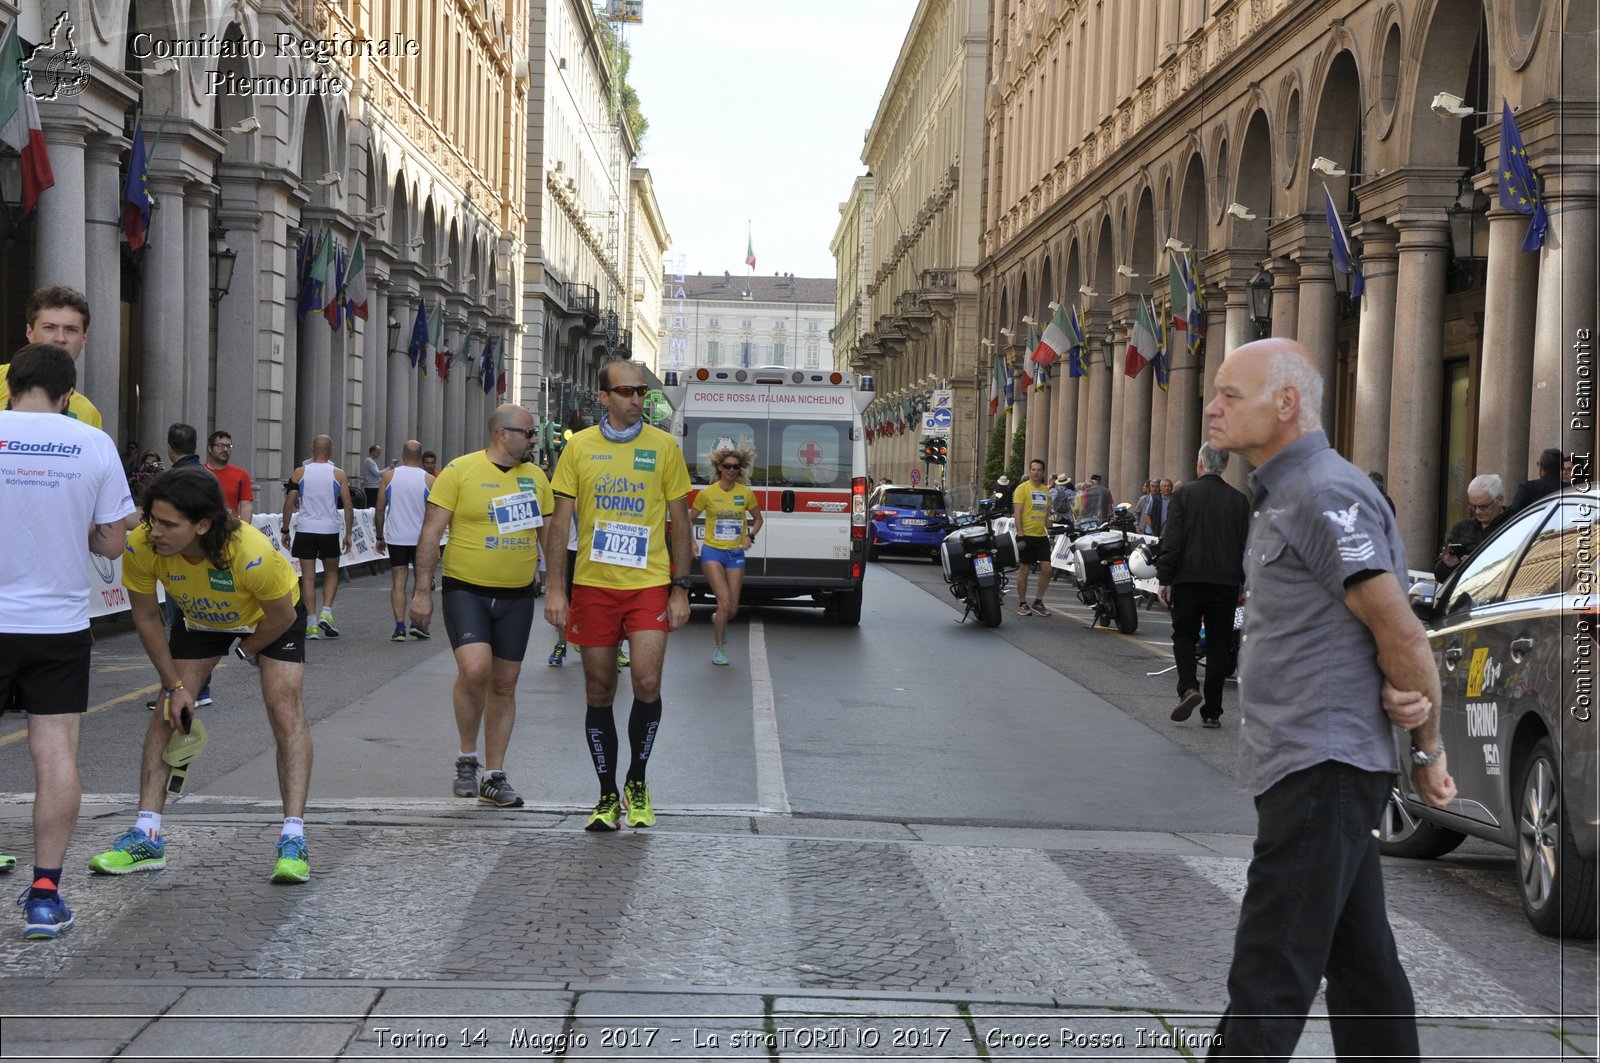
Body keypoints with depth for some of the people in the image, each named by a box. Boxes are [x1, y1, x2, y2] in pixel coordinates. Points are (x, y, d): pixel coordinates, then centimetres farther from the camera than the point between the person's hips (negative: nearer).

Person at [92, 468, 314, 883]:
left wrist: (247, 650, -7)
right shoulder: (141, 547, -32)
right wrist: (175, 686, -13)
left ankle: (293, 839, -13)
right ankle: (146, 838, 3)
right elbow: (147, 618, -14)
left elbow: (283, 616, -23)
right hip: (199, 619, 4)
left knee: (286, 712, -15)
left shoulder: (253, 554, -43)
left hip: (271, 616, -3)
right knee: (167, 712, -4)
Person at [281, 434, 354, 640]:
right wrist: (348, 534, 7)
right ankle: (326, 613, 0)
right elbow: (348, 506, -2)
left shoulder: (300, 473, 1)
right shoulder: (339, 474, 0)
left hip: (305, 530, 0)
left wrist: (285, 530, 9)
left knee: (308, 577, 5)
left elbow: (289, 504, -1)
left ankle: (311, 625, 1)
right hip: (330, 530, 0)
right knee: (331, 573, 17)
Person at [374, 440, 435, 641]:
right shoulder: (428, 480, -4)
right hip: (421, 538, -1)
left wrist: (380, 536, 10)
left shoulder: (388, 476, -1)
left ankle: (400, 628, -3)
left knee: (398, 583, 3)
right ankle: (418, 623, 6)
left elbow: (379, 509, 0)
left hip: (396, 537, 1)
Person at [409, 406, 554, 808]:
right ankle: (467, 758, 1)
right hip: (466, 589, -4)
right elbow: (431, 532, -5)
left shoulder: (535, 476, 8)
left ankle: (494, 777, 17)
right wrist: (422, 591, -9)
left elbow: (549, 535, 15)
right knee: (475, 669, -22)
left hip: (517, 595, 4)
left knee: (504, 684, 7)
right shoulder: (460, 471, -6)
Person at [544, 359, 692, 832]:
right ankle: (608, 797, 19)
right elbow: (561, 520, 4)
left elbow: (680, 522, 5)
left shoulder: (663, 446, 2)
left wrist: (680, 590, 0)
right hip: (593, 584, 1)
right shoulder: (579, 447, 3)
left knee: (647, 684, -12)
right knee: (599, 694, 6)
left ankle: (637, 781, 12)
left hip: (649, 583, -1)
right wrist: (556, 589, -3)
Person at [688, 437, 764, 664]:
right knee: (725, 602, -16)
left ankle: (717, 621, 41)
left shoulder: (746, 493, 1)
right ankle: (719, 649, 1)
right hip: (712, 552, -3)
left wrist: (750, 536, -2)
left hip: (736, 554, 3)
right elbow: (690, 519, 7)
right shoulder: (707, 493, -5)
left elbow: (758, 519, 15)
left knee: (733, 609, 4)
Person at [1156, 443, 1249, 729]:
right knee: (1219, 645, 7)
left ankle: (1188, 688, -12)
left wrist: (1164, 579, -2)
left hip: (1189, 579, -2)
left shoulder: (1184, 495, -3)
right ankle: (1211, 711, 9)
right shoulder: (1239, 500, 4)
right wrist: (1246, 585, 13)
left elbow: (1171, 541, -7)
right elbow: (1247, 545, 6)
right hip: (1226, 583, 2)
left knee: (1184, 636, 12)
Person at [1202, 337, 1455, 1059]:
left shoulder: (1323, 494, -16)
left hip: (1320, 773, -11)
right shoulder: (1282, 495, 17)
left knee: (1265, 982, -9)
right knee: (1359, 963, 16)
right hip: (1312, 766, 11)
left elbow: (1402, 633, -15)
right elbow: (1386, 625, 17)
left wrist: (1428, 753, -5)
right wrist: (1401, 692, -4)